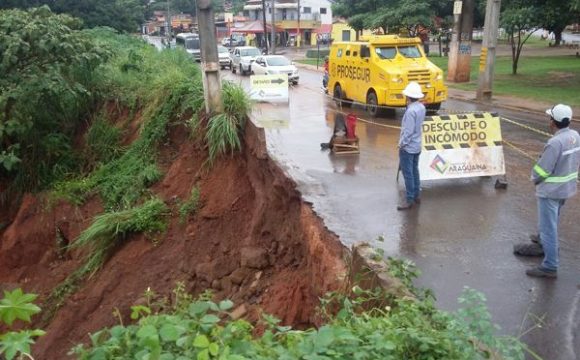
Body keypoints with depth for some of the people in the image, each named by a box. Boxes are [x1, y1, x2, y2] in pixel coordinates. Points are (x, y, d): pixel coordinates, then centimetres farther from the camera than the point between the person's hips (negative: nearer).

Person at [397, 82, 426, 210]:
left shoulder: (411, 111, -24)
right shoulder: (421, 107, 3)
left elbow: (408, 131, -23)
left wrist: (402, 144, -12)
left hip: (407, 147, -9)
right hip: (417, 146, 9)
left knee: (408, 174, -2)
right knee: (414, 171, 17)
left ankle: (409, 200, 4)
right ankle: (416, 196, 26)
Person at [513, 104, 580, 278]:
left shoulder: (555, 142, -28)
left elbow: (542, 169, -22)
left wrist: (535, 179, -2)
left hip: (551, 190, -9)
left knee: (548, 226, -1)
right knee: (551, 221, 29)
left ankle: (550, 266, 5)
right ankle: (545, 242, 52)